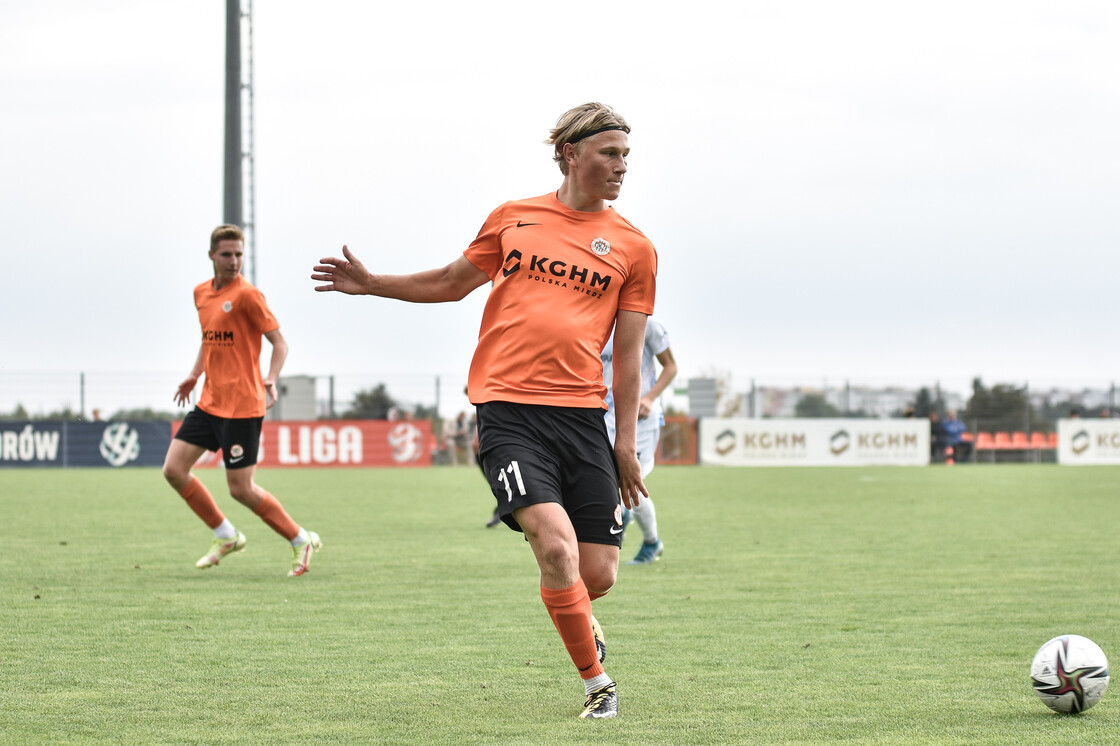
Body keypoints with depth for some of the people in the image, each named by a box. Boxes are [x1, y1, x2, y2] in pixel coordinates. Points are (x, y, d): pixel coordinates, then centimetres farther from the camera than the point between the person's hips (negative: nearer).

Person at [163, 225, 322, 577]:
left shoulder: (247, 295, -11)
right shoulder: (202, 293, 11)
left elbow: (279, 342, -11)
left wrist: (271, 379, -27)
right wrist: (194, 375, 17)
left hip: (242, 406, -7)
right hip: (210, 401, 7)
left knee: (241, 489, -6)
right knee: (173, 469, 1)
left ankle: (301, 540, 12)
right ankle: (225, 535, 17)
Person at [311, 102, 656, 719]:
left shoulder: (633, 248, 9)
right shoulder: (513, 219, 11)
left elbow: (627, 353, 10)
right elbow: (452, 282, 26)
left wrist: (626, 442, 4)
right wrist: (371, 284, 19)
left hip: (583, 414, 1)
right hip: (507, 408, -1)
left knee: (598, 573, -2)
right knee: (555, 543, -20)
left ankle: (579, 621, 36)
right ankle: (596, 684, -4)